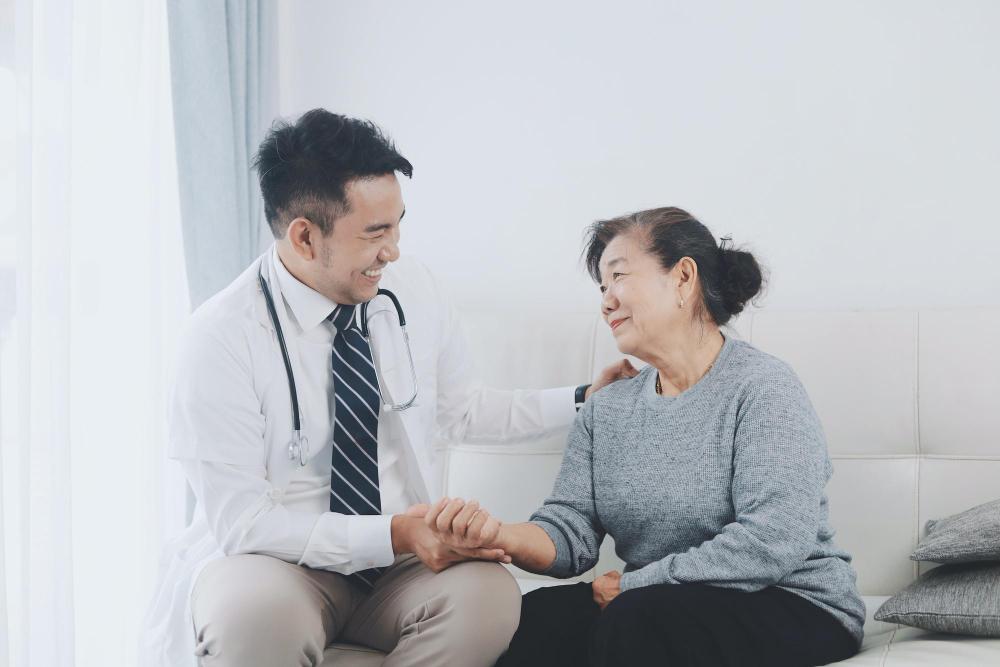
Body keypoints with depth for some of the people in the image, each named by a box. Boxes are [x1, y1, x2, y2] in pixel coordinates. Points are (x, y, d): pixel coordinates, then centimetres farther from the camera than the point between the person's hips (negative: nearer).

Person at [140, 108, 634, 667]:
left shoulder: (413, 290, -1)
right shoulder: (223, 338, -16)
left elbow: (463, 410, 15)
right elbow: (243, 521, -18)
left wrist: (583, 401, 5)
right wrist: (394, 535, -27)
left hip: (406, 556, 5)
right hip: (280, 563, -5)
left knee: (488, 596, -29)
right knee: (254, 613, -41)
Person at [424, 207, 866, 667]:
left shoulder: (762, 387, -10)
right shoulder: (604, 411, 12)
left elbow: (774, 542, -21)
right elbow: (570, 533, 0)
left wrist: (631, 586, -15)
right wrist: (501, 535, -23)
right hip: (659, 609, 5)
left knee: (638, 618, -32)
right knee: (540, 616, -21)